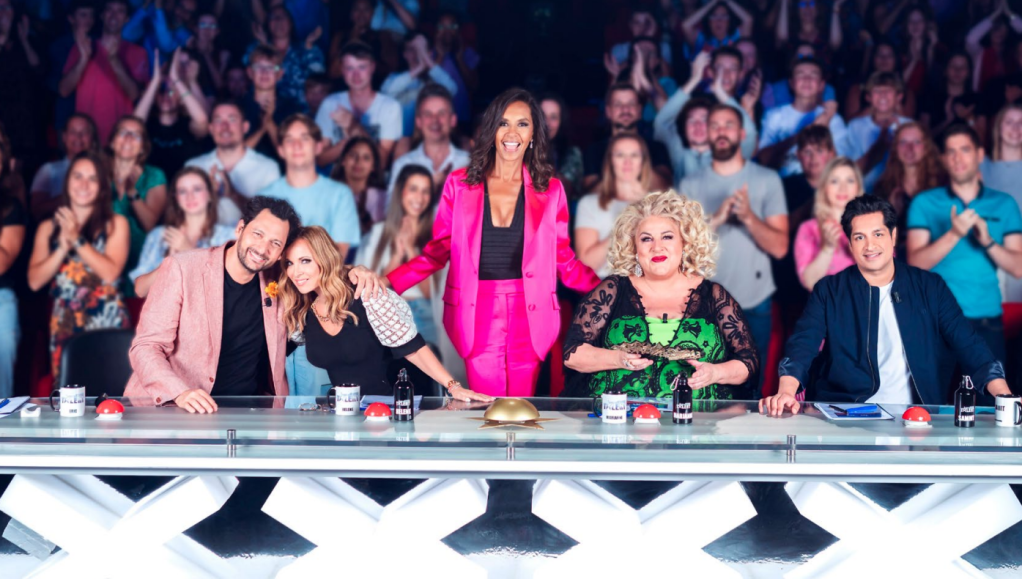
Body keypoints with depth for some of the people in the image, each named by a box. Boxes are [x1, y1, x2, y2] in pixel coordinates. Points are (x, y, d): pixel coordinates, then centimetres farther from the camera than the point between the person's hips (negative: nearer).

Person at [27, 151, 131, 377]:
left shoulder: (116, 224, 6)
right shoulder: (48, 228, 14)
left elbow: (111, 273, -8)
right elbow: (34, 281, 3)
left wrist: (77, 240, -10)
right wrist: (63, 248, -7)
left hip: (106, 322, -2)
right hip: (64, 324, 2)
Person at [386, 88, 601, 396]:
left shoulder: (550, 190, 6)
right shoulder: (460, 184, 5)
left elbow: (565, 261, 8)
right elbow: (437, 251, 6)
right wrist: (386, 283, -6)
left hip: (529, 317, 1)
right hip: (478, 316, 0)